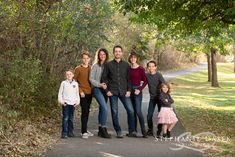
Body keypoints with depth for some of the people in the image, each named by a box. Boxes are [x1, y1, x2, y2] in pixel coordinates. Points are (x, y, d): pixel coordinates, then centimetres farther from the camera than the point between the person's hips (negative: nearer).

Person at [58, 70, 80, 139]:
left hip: (72, 103, 3)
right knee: (65, 118, -7)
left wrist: (77, 101, 4)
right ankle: (64, 133, -4)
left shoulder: (75, 83, 9)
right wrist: (61, 101, -7)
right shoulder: (63, 83, 2)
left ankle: (70, 132, 15)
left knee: (71, 118, 8)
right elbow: (60, 93, 3)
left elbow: (77, 93, 15)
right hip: (65, 103, -3)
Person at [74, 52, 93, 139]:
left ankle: (85, 129, 21)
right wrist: (80, 91, -10)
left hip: (90, 92, 5)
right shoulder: (78, 69, -3)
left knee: (87, 112, 11)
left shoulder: (91, 68, 10)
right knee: (84, 111, -9)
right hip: (83, 93, -5)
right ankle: (84, 132, -6)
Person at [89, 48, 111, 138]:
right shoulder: (95, 66, -2)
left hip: (105, 89, 5)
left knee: (102, 109, 10)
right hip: (97, 89, -5)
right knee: (105, 108, -17)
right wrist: (100, 84, -14)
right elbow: (91, 79, -4)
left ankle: (100, 130, 18)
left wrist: (106, 85, -6)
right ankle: (103, 129, -10)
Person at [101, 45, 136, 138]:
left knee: (130, 110, -7)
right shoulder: (109, 65, 5)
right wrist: (107, 90, -4)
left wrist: (128, 90, -1)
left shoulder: (126, 65, 9)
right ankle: (118, 131, 13)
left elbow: (129, 79, 10)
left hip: (124, 92, 1)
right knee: (114, 112, 2)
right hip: (113, 92, -1)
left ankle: (131, 131, 4)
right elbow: (104, 78, 5)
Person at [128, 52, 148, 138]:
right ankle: (134, 130, 16)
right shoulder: (128, 69, 8)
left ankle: (143, 131, -5)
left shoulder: (140, 69, -5)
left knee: (138, 111, -12)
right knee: (132, 111, 9)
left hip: (137, 91, -5)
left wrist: (139, 89, -13)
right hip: (130, 91, 5)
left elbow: (145, 81, -4)